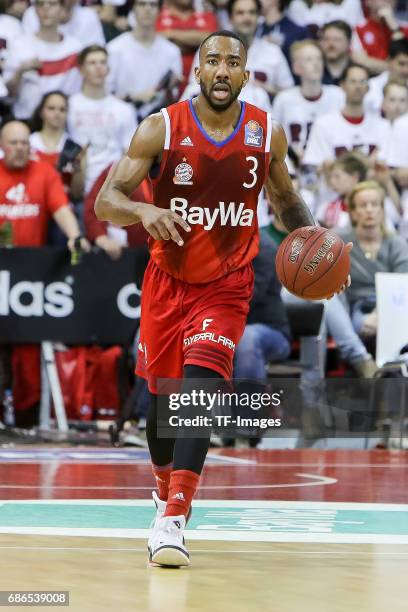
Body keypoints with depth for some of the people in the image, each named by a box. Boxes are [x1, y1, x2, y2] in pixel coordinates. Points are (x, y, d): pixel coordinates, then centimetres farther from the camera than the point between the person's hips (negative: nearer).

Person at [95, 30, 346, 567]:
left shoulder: (267, 134, -4)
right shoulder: (162, 129, -12)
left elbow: (285, 199, 14)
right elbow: (106, 201, -16)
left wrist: (309, 232, -6)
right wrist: (142, 210, -38)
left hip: (227, 286, -1)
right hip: (167, 282, 1)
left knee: (199, 387, -20)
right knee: (161, 397, 10)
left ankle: (172, 523, -26)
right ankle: (167, 495, 37)